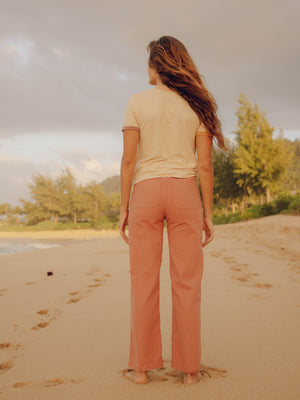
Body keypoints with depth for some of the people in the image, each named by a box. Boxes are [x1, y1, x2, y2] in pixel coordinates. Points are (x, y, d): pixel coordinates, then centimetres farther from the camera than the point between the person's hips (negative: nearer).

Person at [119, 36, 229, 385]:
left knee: (144, 281, 4)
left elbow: (128, 160, -4)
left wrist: (123, 208, 2)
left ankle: (141, 366, 10)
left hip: (146, 191, -1)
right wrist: (208, 213, 5)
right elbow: (205, 165, 1)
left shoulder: (137, 102, 1)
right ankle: (189, 368, 10)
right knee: (186, 282, 4)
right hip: (185, 192, 1)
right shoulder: (196, 104, 6)